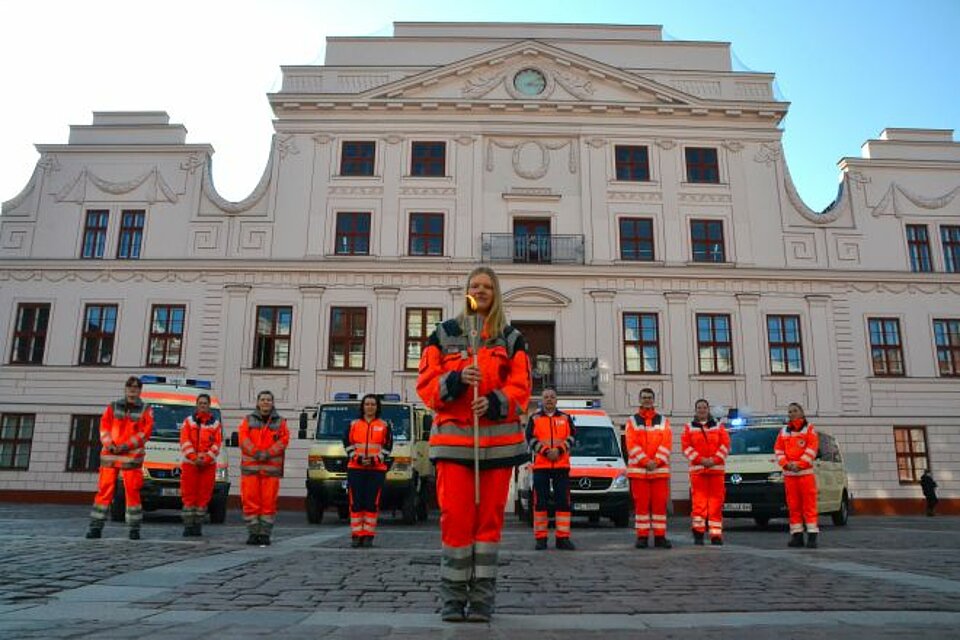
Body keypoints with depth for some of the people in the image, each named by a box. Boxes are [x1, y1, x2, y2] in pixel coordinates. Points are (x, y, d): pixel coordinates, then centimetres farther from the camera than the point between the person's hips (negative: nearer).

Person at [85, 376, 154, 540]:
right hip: (109, 456, 2)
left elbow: (146, 432, -2)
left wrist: (126, 446, -12)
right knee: (104, 490, 2)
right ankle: (96, 527, 9)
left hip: (132, 457, -2)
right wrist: (110, 445, -10)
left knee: (132, 491, -3)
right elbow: (104, 427, 7)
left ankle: (134, 529, 3)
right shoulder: (113, 407, 14)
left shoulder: (145, 410, 7)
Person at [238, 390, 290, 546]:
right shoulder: (248, 420, 13)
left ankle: (265, 533, 6)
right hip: (250, 467, 1)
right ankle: (253, 533, 9)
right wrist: (256, 453, -14)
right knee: (250, 500, -1)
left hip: (272, 468, 0)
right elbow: (244, 438, 0)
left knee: (269, 501, -2)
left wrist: (268, 453, -13)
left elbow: (284, 440, 0)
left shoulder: (280, 422, 12)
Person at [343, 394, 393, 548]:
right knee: (356, 503, -1)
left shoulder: (384, 426, 9)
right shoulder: (353, 424, 12)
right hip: (355, 469, 1)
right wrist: (358, 459, -9)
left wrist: (374, 460, -10)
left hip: (377, 470, -1)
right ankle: (356, 535, 5)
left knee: (372, 503, -3)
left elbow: (387, 447, 4)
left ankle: (368, 535, 2)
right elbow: (348, 444, 6)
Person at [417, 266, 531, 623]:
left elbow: (520, 387, 4)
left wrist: (495, 402, -15)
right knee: (455, 516, -4)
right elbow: (426, 383, 4)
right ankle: (453, 599, 9)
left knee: (489, 517, 3)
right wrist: (456, 380, -15)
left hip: (499, 438, 1)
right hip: (453, 437, -1)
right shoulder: (443, 334, 11)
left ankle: (482, 599, 13)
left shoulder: (512, 338, 12)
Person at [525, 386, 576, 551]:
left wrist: (559, 450, -11)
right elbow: (530, 439, 0)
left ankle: (563, 538, 5)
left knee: (563, 502, -1)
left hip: (562, 466, 1)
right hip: (540, 466, -1)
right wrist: (545, 451, -13)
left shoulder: (565, 418, 14)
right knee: (540, 502, -1)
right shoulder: (534, 419, 9)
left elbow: (572, 437, 5)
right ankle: (540, 538, 6)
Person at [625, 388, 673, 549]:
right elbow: (631, 444, -3)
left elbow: (667, 444, 2)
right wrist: (646, 461, -14)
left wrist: (656, 461, -12)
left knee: (660, 504, 2)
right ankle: (642, 537, 6)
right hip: (638, 469, -1)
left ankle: (660, 536, 9)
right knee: (641, 504, 0)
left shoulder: (663, 421, 12)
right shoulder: (632, 421, 7)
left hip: (660, 469, 1)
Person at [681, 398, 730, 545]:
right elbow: (686, 446, 0)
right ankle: (698, 534, 3)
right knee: (698, 502, -4)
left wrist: (715, 459, -10)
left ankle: (716, 535, 5)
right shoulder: (689, 427, 10)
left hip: (716, 469, 1)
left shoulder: (719, 426, 14)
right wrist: (700, 460, -11)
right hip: (697, 469, -1)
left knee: (716, 503, 0)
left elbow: (725, 444, 4)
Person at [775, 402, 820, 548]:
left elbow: (812, 449, -6)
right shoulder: (783, 432, 15)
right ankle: (797, 536, 9)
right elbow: (778, 450, 9)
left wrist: (799, 464, -14)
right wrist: (786, 464, -8)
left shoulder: (810, 429, 4)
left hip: (806, 472, -4)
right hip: (789, 474, 4)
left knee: (809, 505, -5)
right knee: (793, 506, 4)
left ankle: (812, 536, -3)